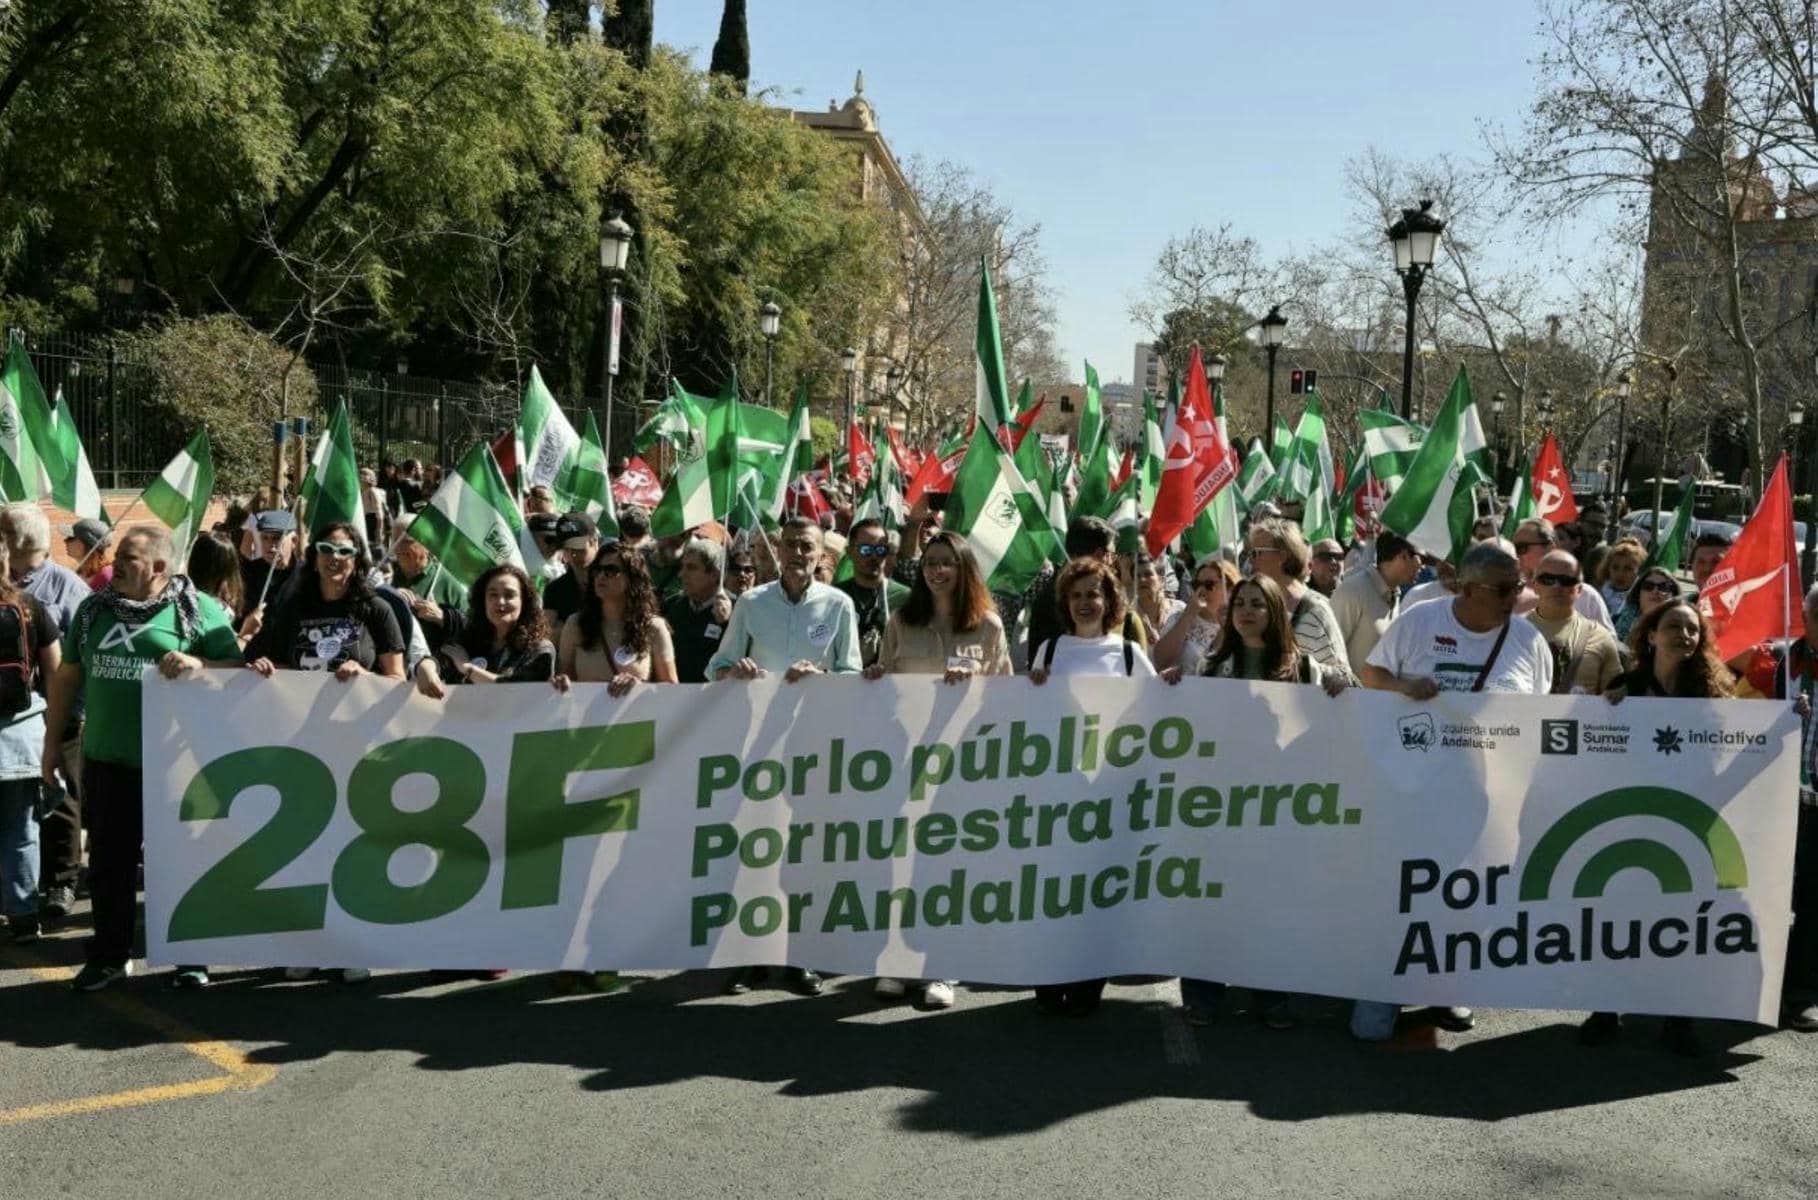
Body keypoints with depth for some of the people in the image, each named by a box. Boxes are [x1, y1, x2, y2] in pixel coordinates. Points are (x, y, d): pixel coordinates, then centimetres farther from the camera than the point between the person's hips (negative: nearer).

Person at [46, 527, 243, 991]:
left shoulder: (198, 610, -5)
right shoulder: (93, 609, 9)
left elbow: (237, 668, -5)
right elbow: (67, 676, 15)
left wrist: (199, 663, -25)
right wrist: (52, 741, 14)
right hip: (107, 760, 4)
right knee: (109, 863, 11)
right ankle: (109, 956, 24)